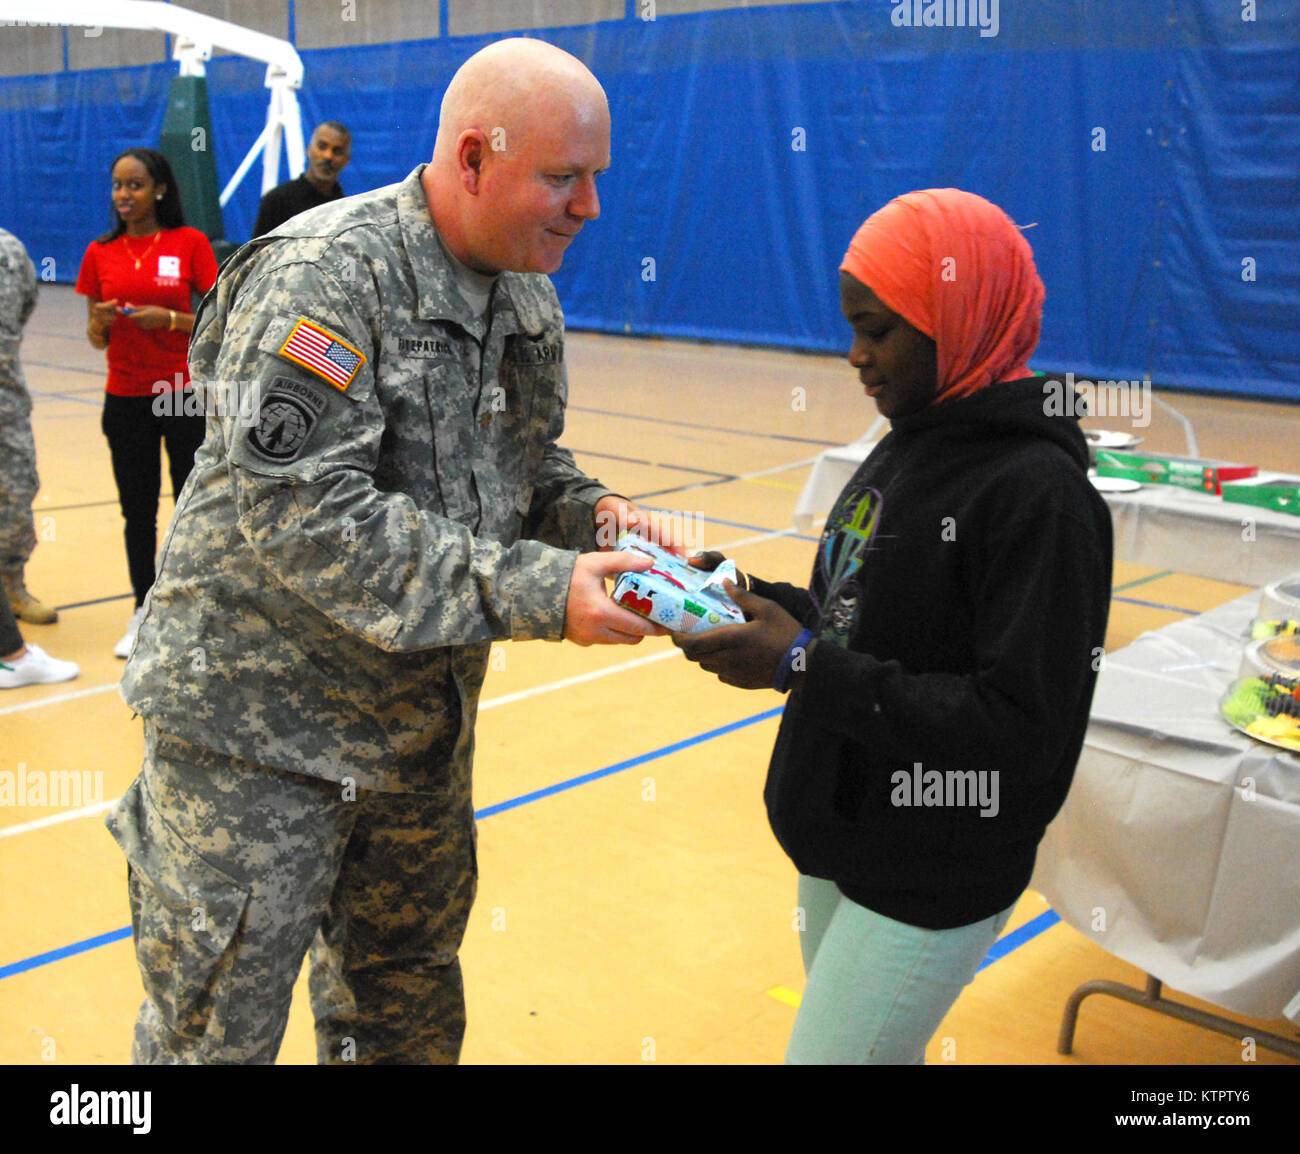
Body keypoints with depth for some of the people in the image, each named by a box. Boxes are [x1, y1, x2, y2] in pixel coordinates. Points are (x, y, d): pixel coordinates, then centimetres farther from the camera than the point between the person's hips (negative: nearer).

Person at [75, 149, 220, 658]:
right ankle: (143, 612, 21)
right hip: (125, 399, 3)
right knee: (137, 511, 9)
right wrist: (100, 323, -13)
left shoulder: (190, 242, -4)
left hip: (184, 394, -3)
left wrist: (169, 319, -19)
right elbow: (96, 339, 8)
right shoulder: (100, 252, 5)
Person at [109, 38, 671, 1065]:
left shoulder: (529, 297, 4)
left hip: (423, 725, 8)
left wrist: (590, 515, -9)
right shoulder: (326, 274, -22)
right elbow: (300, 515, -29)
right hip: (259, 726, -7)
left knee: (407, 1004, 23)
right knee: (216, 1028, 5)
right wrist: (539, 593, -30)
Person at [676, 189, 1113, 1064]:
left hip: (933, 882, -8)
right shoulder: (903, 450, 5)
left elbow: (1022, 729, -25)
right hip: (837, 844, 8)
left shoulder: (1039, 494, -21)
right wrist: (752, 600, -5)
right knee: (876, 1051, 21)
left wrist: (803, 665, -26)